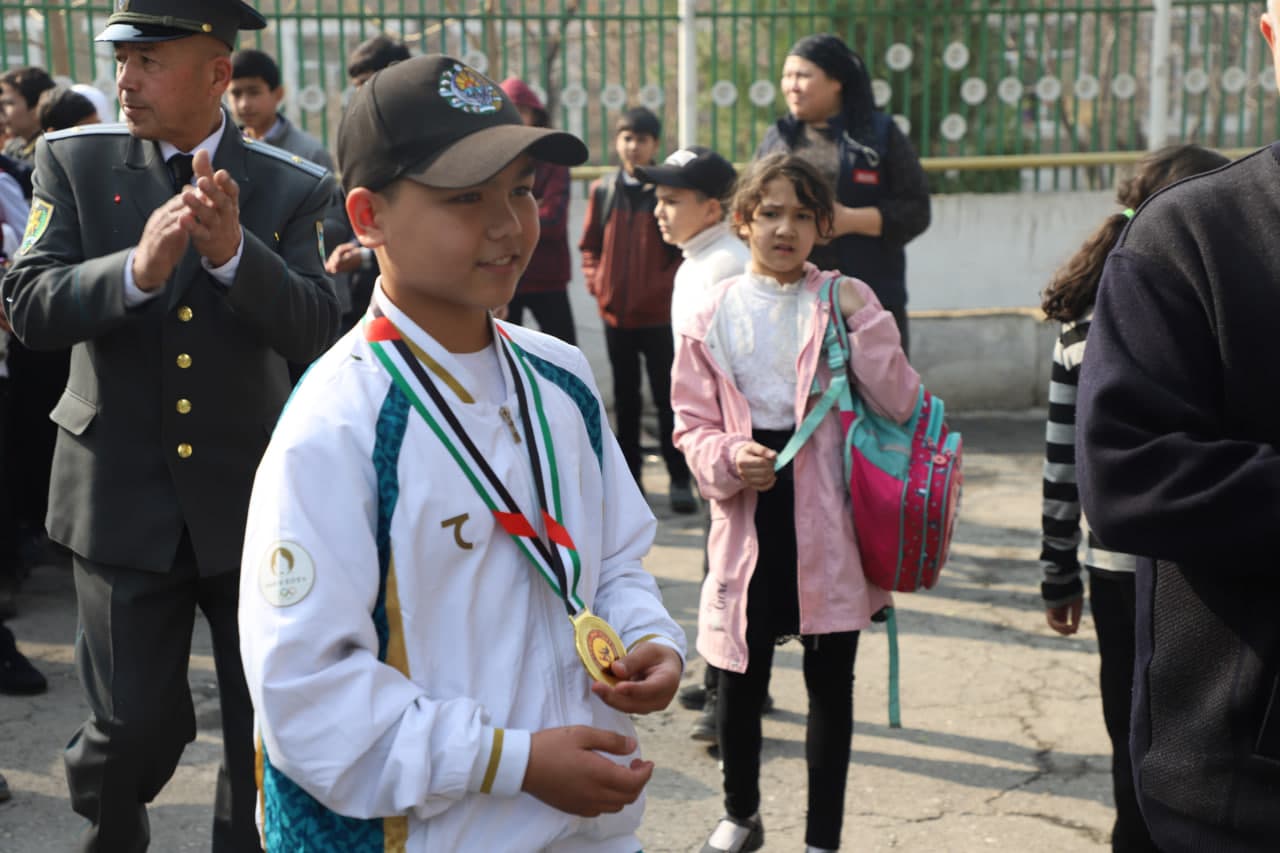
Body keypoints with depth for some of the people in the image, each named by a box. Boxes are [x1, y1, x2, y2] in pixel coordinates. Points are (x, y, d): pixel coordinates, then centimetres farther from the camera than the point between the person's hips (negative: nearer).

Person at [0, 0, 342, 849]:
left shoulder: (293, 188, -4)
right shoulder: (74, 162, -1)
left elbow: (314, 329, -14)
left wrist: (232, 253, -31)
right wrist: (136, 269, -29)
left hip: (252, 497, 0)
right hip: (123, 497, 0)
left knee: (275, 723, 11)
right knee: (138, 728, 7)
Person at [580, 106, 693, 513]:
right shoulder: (603, 190, 4)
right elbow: (589, 245, 11)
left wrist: (667, 284, -14)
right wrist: (595, 281, -2)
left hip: (659, 314, -3)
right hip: (615, 312, 3)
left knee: (667, 397, 0)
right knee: (625, 399, 14)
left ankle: (680, 480, 6)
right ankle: (629, 473, 25)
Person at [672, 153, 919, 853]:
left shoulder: (844, 302, 1)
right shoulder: (714, 314, 3)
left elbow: (899, 405, -5)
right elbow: (692, 424, 4)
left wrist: (865, 323, -15)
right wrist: (729, 460, -15)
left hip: (827, 523, -1)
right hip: (749, 518, 1)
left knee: (830, 679, 8)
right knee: (739, 676, 12)